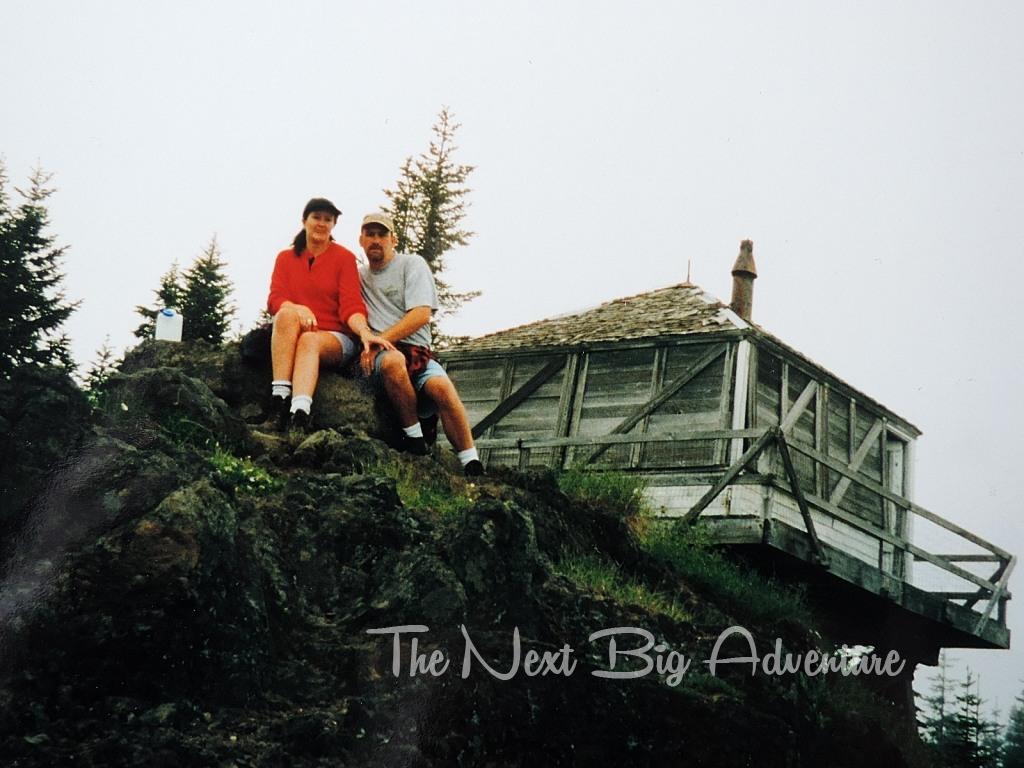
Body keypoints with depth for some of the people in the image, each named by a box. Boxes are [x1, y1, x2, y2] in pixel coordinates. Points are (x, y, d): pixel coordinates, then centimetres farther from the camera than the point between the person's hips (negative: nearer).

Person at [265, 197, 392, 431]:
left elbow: (351, 305, -7)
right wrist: (298, 309, -25)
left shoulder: (344, 257, 4)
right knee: (287, 314, -31)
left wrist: (364, 332, -29)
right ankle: (279, 395, -42)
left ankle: (300, 414, -62)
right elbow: (275, 300, -2)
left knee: (309, 341, -36)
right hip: (291, 336, 2)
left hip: (335, 338, -2)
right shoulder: (286, 258, 11)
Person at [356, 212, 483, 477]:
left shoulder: (412, 264, 9)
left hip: (417, 351, -1)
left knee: (441, 386, -33)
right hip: (377, 355, 1)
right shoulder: (358, 276, 21)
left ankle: (472, 466, -28)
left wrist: (379, 341, -13)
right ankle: (414, 439, -23)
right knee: (393, 360, -38)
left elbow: (421, 315, -5)